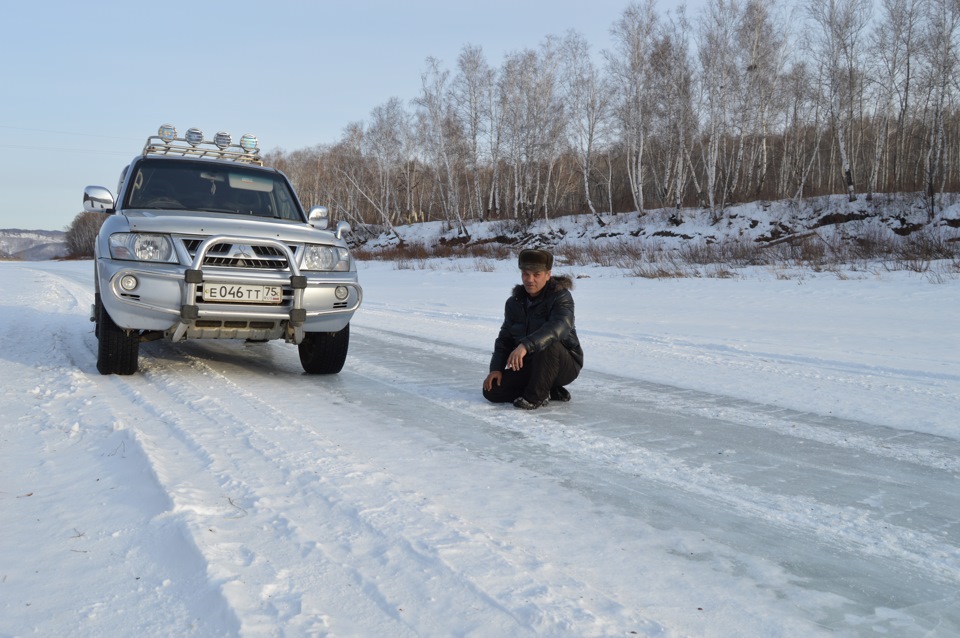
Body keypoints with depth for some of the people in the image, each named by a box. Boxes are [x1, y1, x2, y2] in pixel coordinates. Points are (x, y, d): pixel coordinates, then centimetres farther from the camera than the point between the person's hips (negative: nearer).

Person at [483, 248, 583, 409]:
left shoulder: (561, 296, -17)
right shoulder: (514, 302, 2)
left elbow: (559, 326, -37)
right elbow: (505, 338, 7)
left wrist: (526, 345, -51)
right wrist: (496, 368, -10)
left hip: (564, 365, -6)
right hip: (529, 365, 6)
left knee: (548, 343, -37)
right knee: (492, 390, -10)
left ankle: (537, 396, -18)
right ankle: (548, 390, 4)